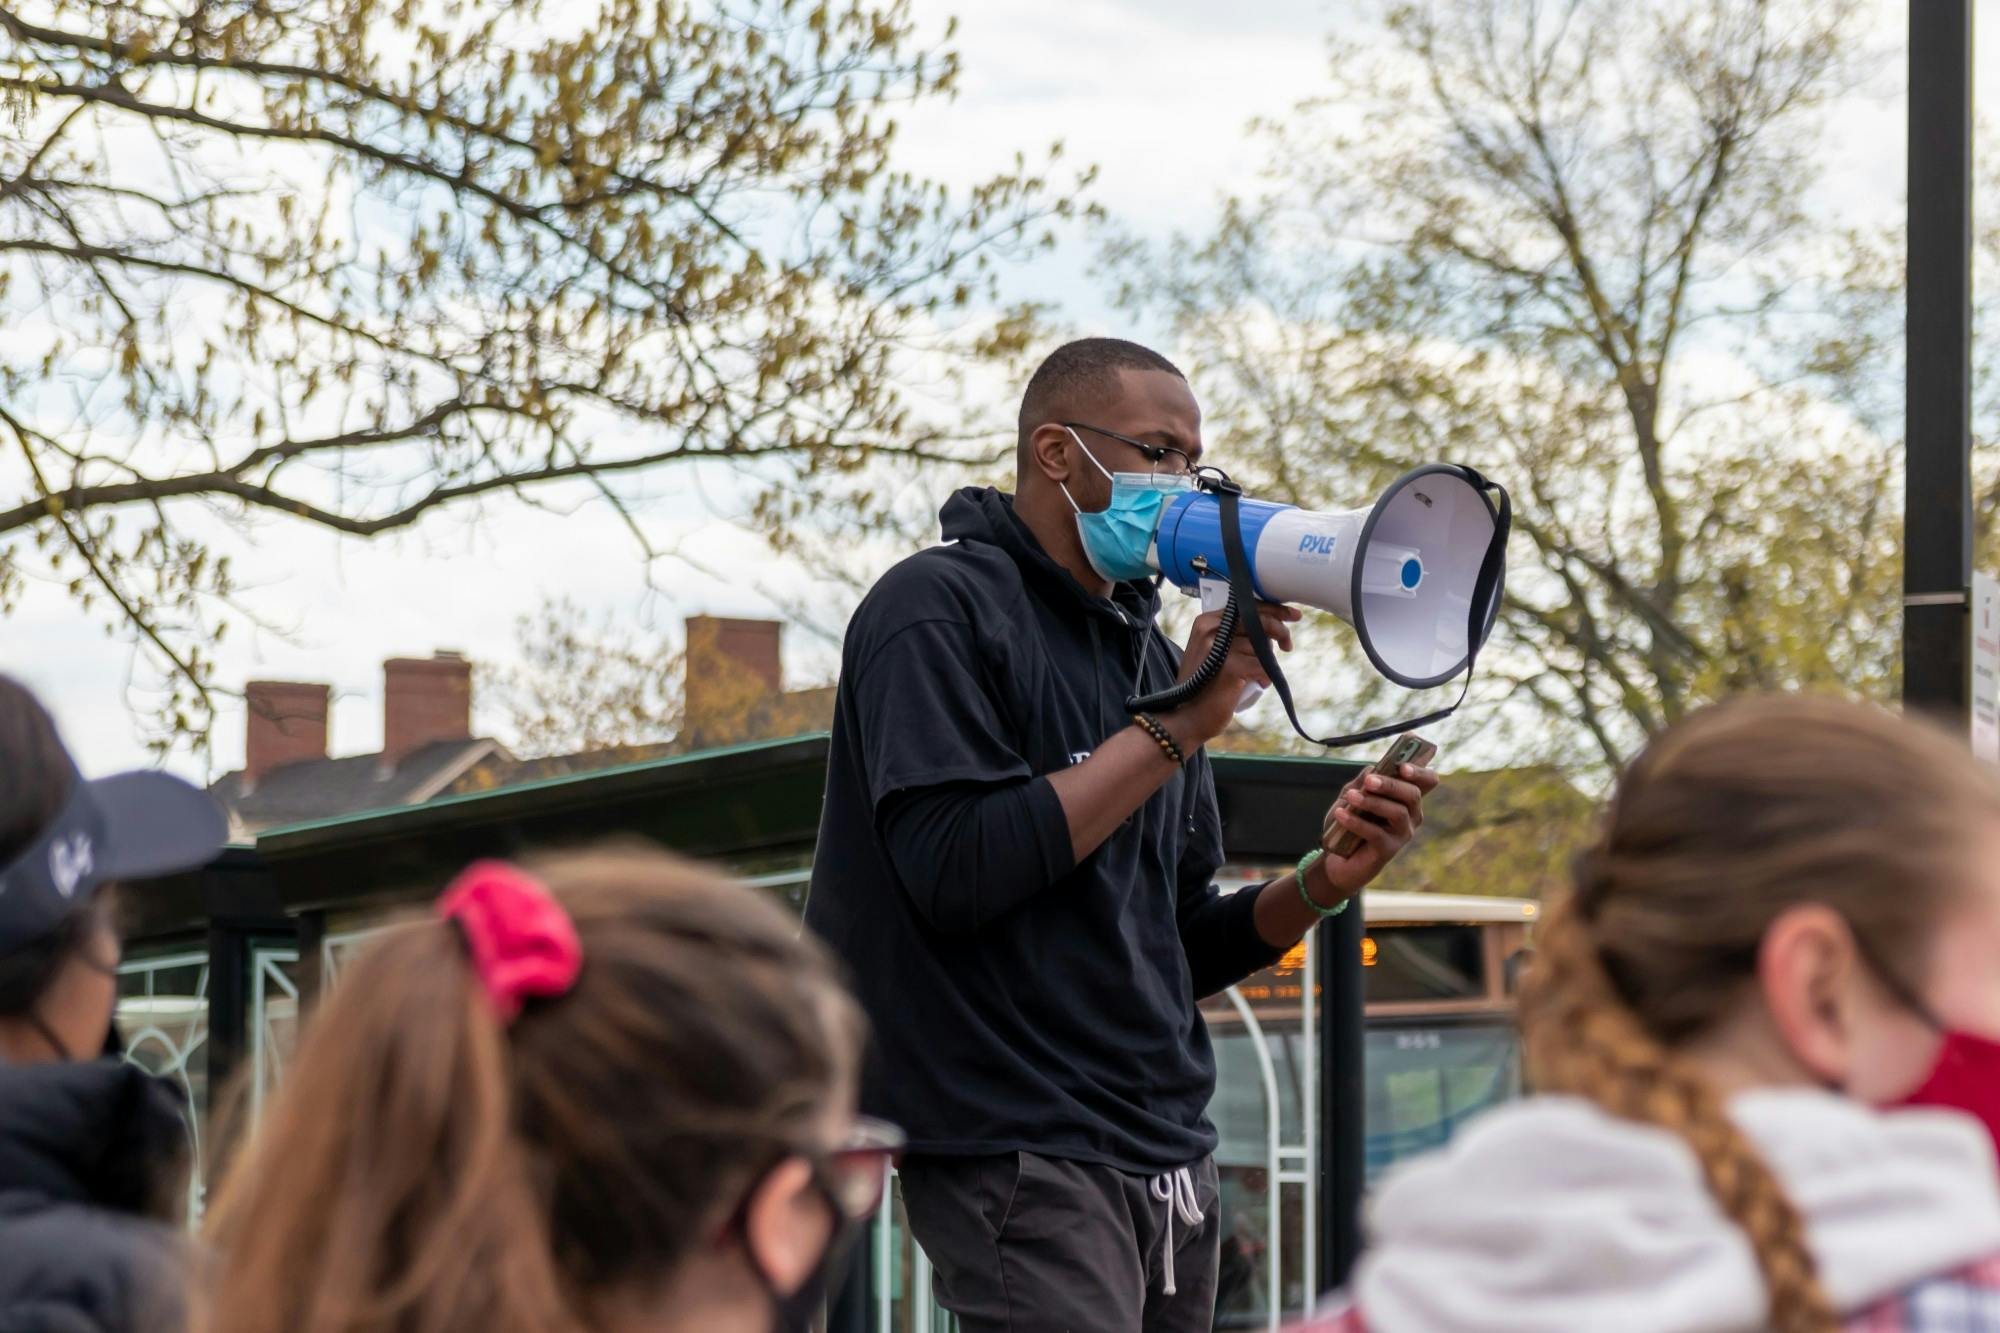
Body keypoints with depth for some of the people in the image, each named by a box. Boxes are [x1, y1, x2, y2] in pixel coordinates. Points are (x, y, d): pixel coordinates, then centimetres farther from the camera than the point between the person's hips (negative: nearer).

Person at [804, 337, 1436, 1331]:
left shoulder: (1142, 648, 18)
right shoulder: (940, 608, -5)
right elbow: (954, 867, -20)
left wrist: (1320, 885, 0)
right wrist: (1174, 730, -16)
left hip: (1166, 1162, 8)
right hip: (1020, 1153, -8)